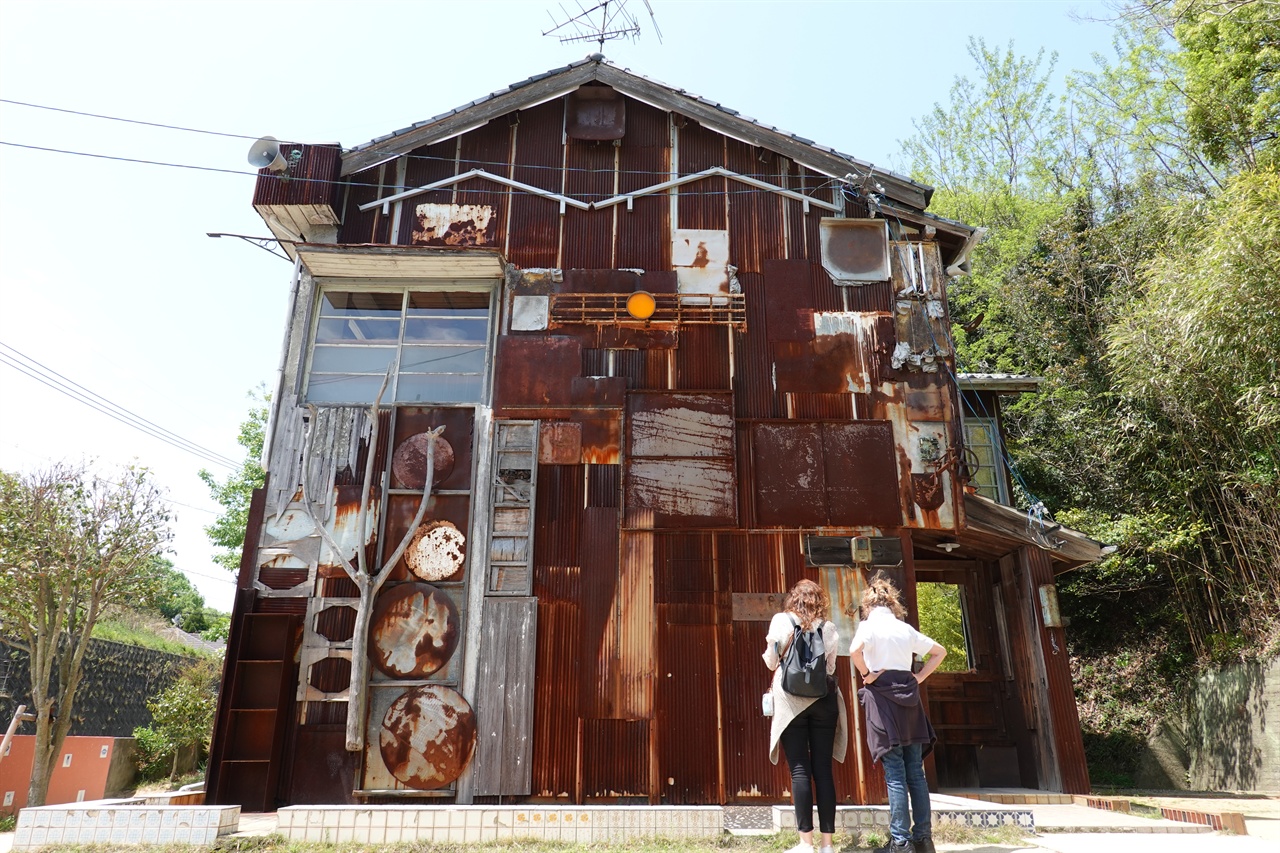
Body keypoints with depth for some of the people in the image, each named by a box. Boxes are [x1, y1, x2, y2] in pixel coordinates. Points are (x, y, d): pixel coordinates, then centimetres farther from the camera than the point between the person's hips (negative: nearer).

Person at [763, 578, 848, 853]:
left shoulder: (781, 620, 1)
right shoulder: (829, 627, 8)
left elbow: (771, 662, 1)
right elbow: (831, 668, 12)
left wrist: (770, 647, 21)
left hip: (792, 700, -2)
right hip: (823, 699, 3)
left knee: (800, 769, -1)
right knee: (823, 769, 5)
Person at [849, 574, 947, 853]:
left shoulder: (869, 625, -5)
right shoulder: (906, 628, 12)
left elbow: (854, 650, -25)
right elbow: (940, 651, 21)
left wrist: (867, 675, -10)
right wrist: (920, 677, 15)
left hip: (882, 696, -5)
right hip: (908, 697, 5)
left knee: (895, 775, -4)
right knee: (915, 771, 9)